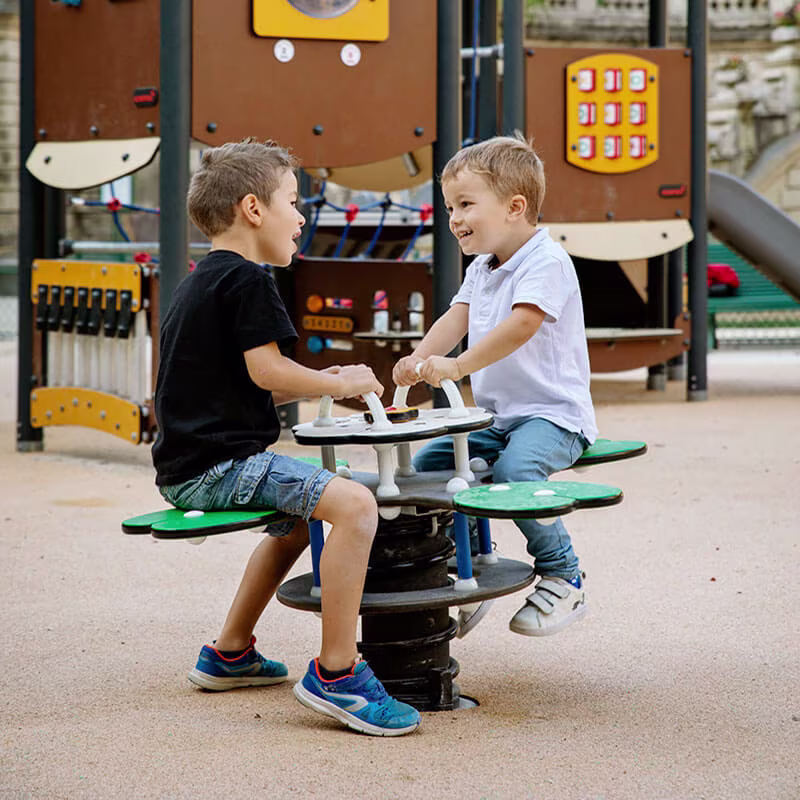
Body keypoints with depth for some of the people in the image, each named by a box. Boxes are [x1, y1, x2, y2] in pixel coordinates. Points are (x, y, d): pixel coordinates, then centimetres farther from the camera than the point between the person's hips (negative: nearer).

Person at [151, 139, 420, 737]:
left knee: (304, 512, 33)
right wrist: (342, 384, -3)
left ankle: (231, 652, 35)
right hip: (220, 463, -11)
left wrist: (321, 383, 17)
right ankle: (335, 673, -24)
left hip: (186, 468, 11)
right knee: (354, 504, -23)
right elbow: (265, 370, -18)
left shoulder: (198, 284, 21)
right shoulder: (247, 280, -10)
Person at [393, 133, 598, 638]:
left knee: (514, 468, -35)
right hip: (495, 416, 9)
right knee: (426, 463, 0)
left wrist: (457, 366, -35)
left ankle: (563, 578, -17)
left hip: (553, 413, -9)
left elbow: (520, 326, -28)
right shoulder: (480, 269, 15)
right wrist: (420, 359, -17)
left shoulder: (547, 261, -15)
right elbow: (457, 318, 4)